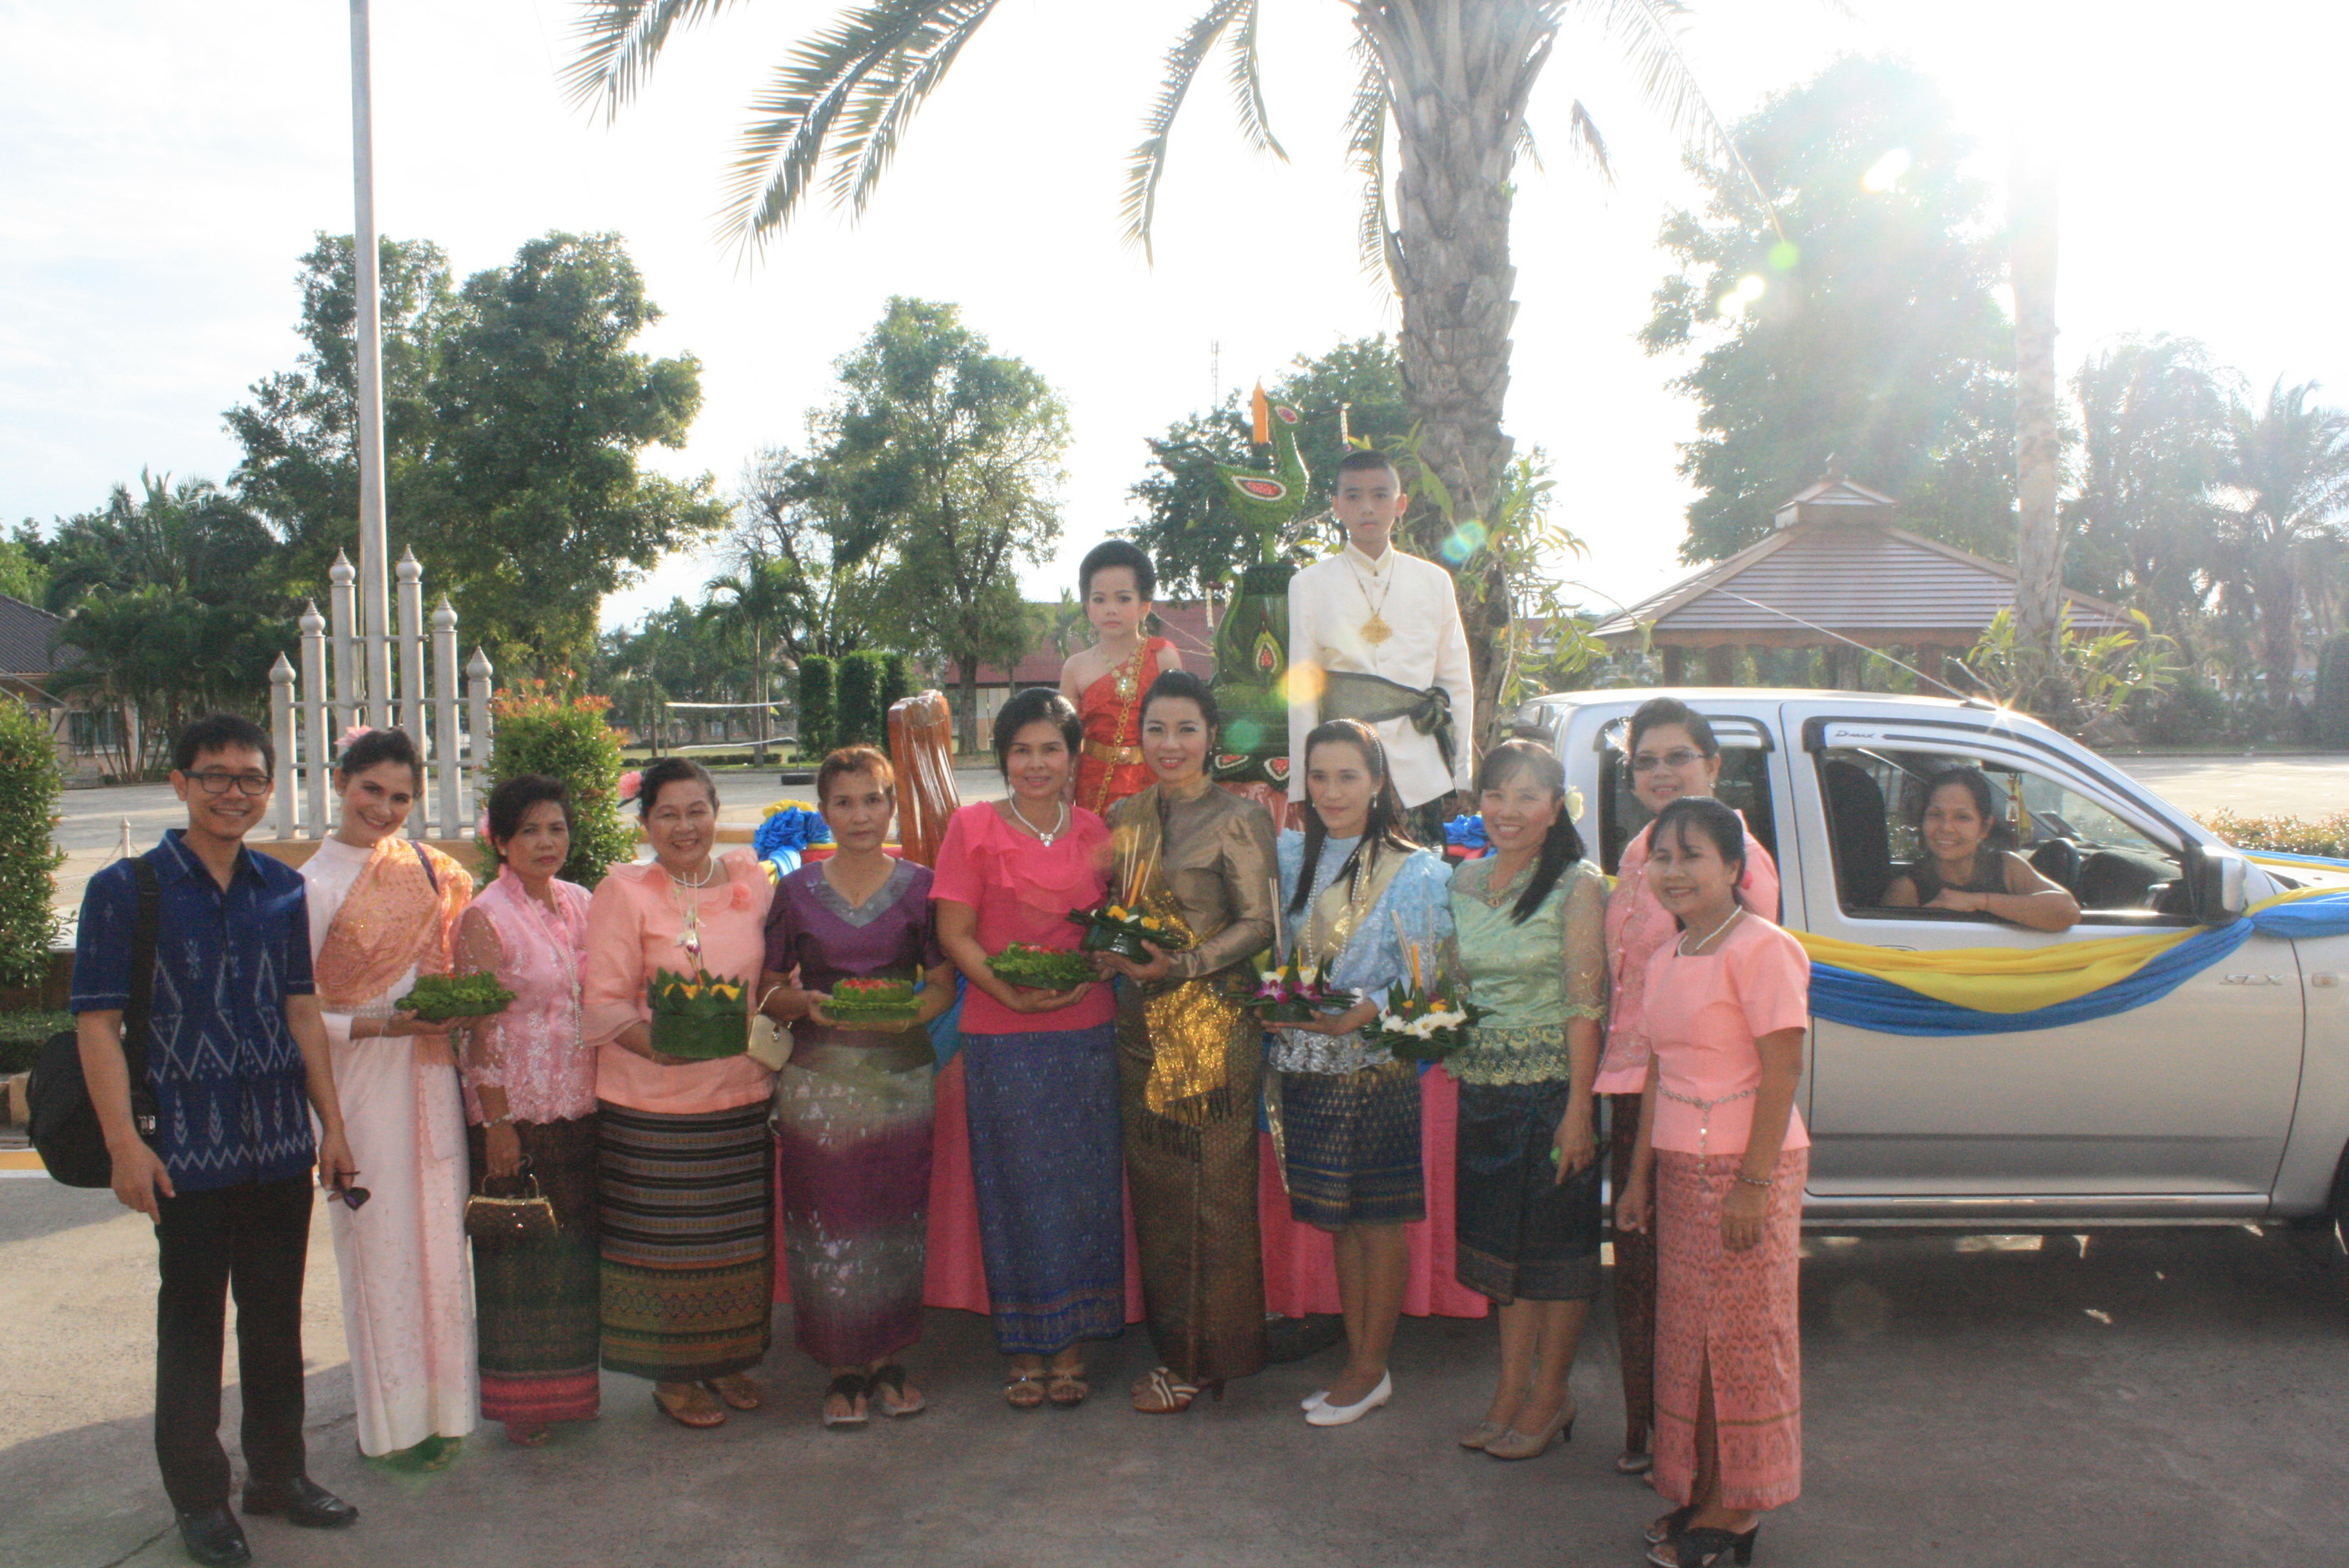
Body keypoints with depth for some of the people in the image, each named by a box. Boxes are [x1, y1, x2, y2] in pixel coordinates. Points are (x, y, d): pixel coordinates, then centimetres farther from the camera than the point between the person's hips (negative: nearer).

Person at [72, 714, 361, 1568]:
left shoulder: (283, 889, 7)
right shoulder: (126, 888, -6)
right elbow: (98, 1023, -8)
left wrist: (331, 1122, 10)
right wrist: (125, 1144, -14)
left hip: (282, 1147, 4)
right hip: (189, 1152, -4)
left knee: (277, 1318, 14)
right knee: (191, 1323, 8)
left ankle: (278, 1472, 29)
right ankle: (199, 1498, 22)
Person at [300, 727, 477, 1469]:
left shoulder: (428, 868, 6)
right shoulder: (314, 885, -8)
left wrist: (456, 1009, 1)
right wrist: (385, 1025, -19)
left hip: (432, 1072, 4)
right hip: (362, 1079, -4)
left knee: (439, 1233, 8)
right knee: (381, 1242, 2)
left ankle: (441, 1402, 21)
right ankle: (391, 1421, 16)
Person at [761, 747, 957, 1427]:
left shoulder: (918, 885, 5)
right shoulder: (796, 891, 5)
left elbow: (943, 984, 6)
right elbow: (768, 992, 7)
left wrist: (912, 1012, -14)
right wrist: (806, 1003, -13)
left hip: (902, 1072, 1)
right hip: (818, 1079, 0)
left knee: (896, 1218, 3)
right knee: (828, 1220, -1)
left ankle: (886, 1360, 19)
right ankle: (845, 1369, 13)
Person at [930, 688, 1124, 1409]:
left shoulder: (1096, 832, 8)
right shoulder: (973, 827, 1)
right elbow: (955, 933, -4)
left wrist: (1089, 976, -7)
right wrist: (1011, 993, -17)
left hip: (1087, 1034, 2)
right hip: (1002, 1038, -2)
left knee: (1083, 1188, 6)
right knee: (1017, 1190, 4)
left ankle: (1072, 1347, 18)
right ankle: (1025, 1352, 16)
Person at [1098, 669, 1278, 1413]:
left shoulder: (1238, 819, -4)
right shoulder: (1124, 816, 12)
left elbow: (1258, 924, -9)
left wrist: (1183, 965, -20)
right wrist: (1108, 950, -2)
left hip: (1214, 1024, -5)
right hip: (1141, 1024, 5)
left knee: (1212, 1192, 0)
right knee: (1153, 1188, 8)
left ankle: (1205, 1358, 12)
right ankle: (1172, 1343, 22)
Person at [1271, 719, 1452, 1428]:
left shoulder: (1413, 870, -7)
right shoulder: (1291, 856, 8)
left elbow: (1422, 979, -10)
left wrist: (1362, 1013, -25)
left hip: (1377, 1066, -5)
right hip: (1307, 1063, 5)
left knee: (1379, 1223, 3)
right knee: (1339, 1219, 12)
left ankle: (1371, 1369, 15)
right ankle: (1357, 1362, 22)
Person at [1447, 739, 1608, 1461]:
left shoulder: (1578, 886, -10)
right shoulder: (1465, 881, 8)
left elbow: (1585, 1005, -15)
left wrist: (1580, 1109, -18)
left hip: (1553, 1086, -6)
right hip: (1483, 1088, 6)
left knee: (1558, 1244, 5)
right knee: (1501, 1240, 12)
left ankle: (1550, 1396, 19)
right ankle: (1512, 1387, 25)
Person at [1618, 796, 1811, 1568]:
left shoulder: (1760, 948, -14)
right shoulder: (1666, 958, 11)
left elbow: (1783, 1071, -17)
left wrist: (1753, 1183, -19)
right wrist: (1641, 1174, 16)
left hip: (1746, 1168, -8)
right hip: (1681, 1169, 8)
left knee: (1742, 1338, 3)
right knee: (1689, 1336, 13)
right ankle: (1701, 1494, 26)